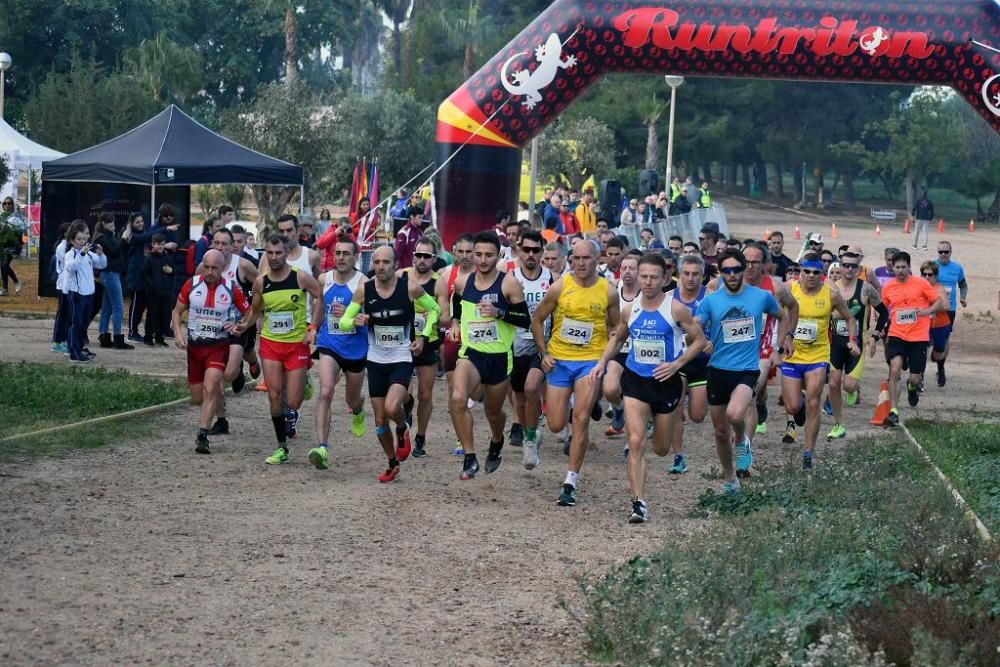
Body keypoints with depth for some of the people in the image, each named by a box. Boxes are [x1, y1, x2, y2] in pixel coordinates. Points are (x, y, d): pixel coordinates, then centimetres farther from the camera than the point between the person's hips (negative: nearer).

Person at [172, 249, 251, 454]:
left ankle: (202, 436, -22)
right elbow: (177, 312, 10)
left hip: (218, 346, -3)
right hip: (194, 345, 3)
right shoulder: (191, 285, -1)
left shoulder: (231, 289, -5)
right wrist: (178, 334, -6)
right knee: (197, 398, 9)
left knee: (209, 389, -23)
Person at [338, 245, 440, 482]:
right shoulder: (364, 290, -7)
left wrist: (423, 336, -5)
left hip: (402, 358, -3)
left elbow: (434, 309, 5)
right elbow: (343, 321, 0)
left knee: (392, 408, -25)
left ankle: (403, 430, 11)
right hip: (376, 360, 3)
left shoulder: (410, 287, -12)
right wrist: (355, 321, -22)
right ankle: (393, 464, 31)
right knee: (380, 421, 8)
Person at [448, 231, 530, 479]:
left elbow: (525, 320, -11)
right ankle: (470, 458, -20)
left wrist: (499, 312, -24)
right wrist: (455, 323, 13)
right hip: (471, 353, 1)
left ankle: (497, 443, 52)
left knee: (493, 411, 16)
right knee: (458, 398, -27)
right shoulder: (462, 283, 1)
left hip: (500, 357, -1)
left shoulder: (509, 284, -10)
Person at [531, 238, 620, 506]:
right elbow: (537, 320, 6)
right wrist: (544, 352, -1)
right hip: (559, 360, 1)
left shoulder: (608, 291, -3)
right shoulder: (560, 287, -5)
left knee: (581, 420, -14)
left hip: (591, 360, -1)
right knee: (556, 426, 2)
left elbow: (615, 326, 11)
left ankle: (571, 483, -7)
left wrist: (607, 354, -3)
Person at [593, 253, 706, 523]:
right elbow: (617, 339, 19)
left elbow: (699, 340, -2)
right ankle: (639, 502, -11)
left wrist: (677, 363, -14)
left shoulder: (676, 309, -9)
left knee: (661, 449, 13)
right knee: (636, 442, -13)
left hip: (666, 382, -1)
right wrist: (602, 363, 4)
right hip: (635, 379, 1)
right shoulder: (629, 310, 2)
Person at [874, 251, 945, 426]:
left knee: (915, 379, 3)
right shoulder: (888, 287, 3)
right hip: (897, 335, 1)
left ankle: (912, 386, 43)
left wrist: (928, 310, -20)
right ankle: (893, 413, -17)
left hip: (919, 337, -1)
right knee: (895, 371, -19)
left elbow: (940, 302, 1)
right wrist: (875, 335, 10)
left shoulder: (921, 283, -4)